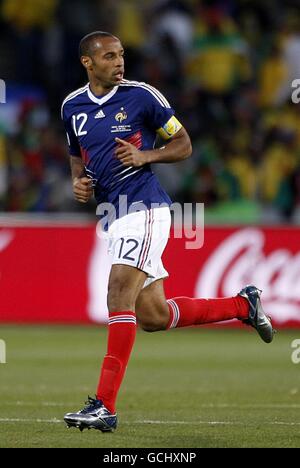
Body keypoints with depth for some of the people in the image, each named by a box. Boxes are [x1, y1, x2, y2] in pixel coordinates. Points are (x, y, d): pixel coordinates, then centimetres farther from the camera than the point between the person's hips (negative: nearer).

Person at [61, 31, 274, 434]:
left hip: (144, 207, -7)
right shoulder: (72, 107, 10)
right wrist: (78, 181, 5)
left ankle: (105, 405, -21)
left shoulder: (141, 96, -5)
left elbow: (183, 145, 3)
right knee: (153, 317, 6)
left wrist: (145, 156, -15)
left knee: (119, 295, -20)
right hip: (114, 215, 7)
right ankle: (242, 305, 27)